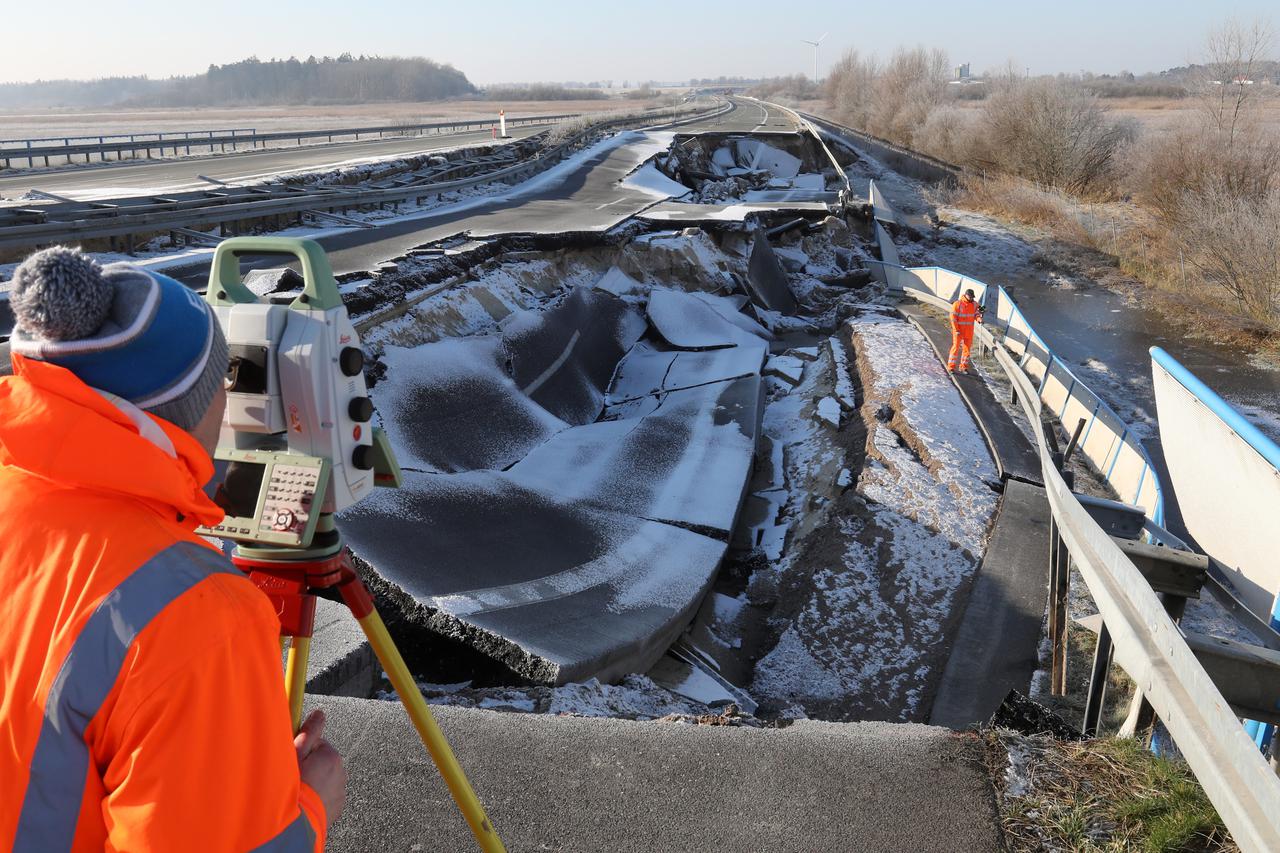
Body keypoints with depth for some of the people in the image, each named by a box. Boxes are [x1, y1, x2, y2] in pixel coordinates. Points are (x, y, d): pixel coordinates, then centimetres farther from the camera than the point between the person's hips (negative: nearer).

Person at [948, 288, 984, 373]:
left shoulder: (974, 304, 4)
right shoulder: (957, 304, -10)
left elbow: (976, 314, 2)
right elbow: (953, 317, -11)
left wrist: (979, 319, -23)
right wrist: (956, 330, -16)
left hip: (969, 330, 5)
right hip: (959, 329, -5)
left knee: (967, 348, 7)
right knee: (956, 346, -6)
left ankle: (964, 367, 16)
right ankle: (951, 366, -2)